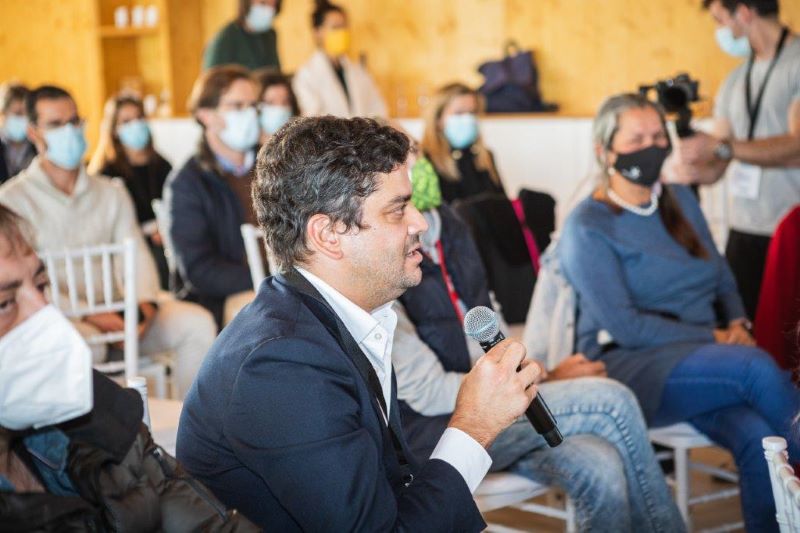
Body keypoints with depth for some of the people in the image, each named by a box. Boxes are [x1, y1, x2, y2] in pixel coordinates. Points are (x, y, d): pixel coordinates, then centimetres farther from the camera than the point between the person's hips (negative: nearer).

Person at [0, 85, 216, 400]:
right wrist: (86, 315, -20)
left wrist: (145, 302, -13)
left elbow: (136, 255, 9)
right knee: (83, 342, -39)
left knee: (196, 322, -17)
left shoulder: (111, 193, 18)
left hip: (116, 311, 5)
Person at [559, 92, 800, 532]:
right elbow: (624, 326, -12)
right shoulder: (587, 228, -5)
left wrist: (736, 324, -1)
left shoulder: (681, 200, 15)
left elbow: (724, 281, 21)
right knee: (754, 366, -31)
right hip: (632, 365, -5)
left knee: (756, 435, -28)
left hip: (702, 362, 5)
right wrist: (714, 339, -14)